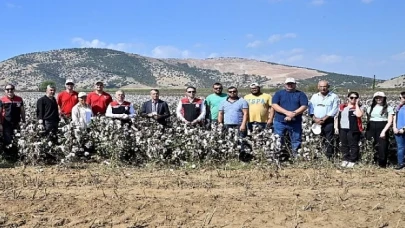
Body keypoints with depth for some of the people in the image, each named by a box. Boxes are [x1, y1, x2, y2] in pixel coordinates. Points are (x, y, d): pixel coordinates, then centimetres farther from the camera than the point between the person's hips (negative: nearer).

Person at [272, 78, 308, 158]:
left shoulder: (300, 94, 9)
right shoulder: (279, 93, 9)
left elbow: (304, 106, -2)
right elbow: (274, 105, -4)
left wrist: (293, 114, -17)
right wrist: (287, 112, -16)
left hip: (295, 123, 0)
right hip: (280, 122, 0)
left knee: (296, 141, 3)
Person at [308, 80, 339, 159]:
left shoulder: (334, 96, 2)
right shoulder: (314, 96, 14)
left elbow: (334, 110, -6)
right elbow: (311, 109, 9)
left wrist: (324, 119, -13)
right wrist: (315, 119, -7)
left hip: (328, 122, -3)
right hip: (316, 122, 3)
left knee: (329, 141, -5)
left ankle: (329, 158, -1)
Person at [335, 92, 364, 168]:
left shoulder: (358, 107, 1)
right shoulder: (342, 106, 12)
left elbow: (359, 115, -20)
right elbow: (337, 117, 16)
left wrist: (356, 104, -11)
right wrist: (336, 127, 7)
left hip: (353, 130, -4)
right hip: (342, 129, 4)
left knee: (353, 145, 0)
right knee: (344, 145, 10)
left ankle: (352, 161, 8)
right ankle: (345, 159, 21)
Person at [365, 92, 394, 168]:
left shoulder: (388, 108, 2)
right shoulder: (370, 108, 14)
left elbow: (390, 121, -5)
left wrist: (384, 131, -17)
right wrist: (367, 131, 6)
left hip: (382, 130, -3)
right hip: (372, 130, 4)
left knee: (382, 147, -6)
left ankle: (382, 165, 4)